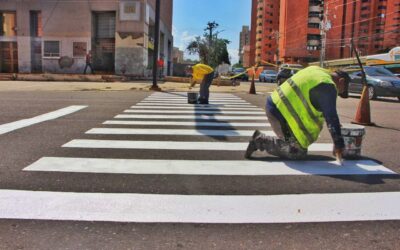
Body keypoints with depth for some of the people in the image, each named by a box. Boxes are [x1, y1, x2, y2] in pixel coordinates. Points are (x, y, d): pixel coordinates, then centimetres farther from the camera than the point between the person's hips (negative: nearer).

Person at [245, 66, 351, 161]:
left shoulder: (316, 71, 16)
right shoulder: (327, 87, -12)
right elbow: (331, 117, -15)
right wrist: (338, 144, -11)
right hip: (282, 113, -10)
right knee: (298, 153, -3)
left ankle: (259, 138, 14)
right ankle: (261, 141, -3)